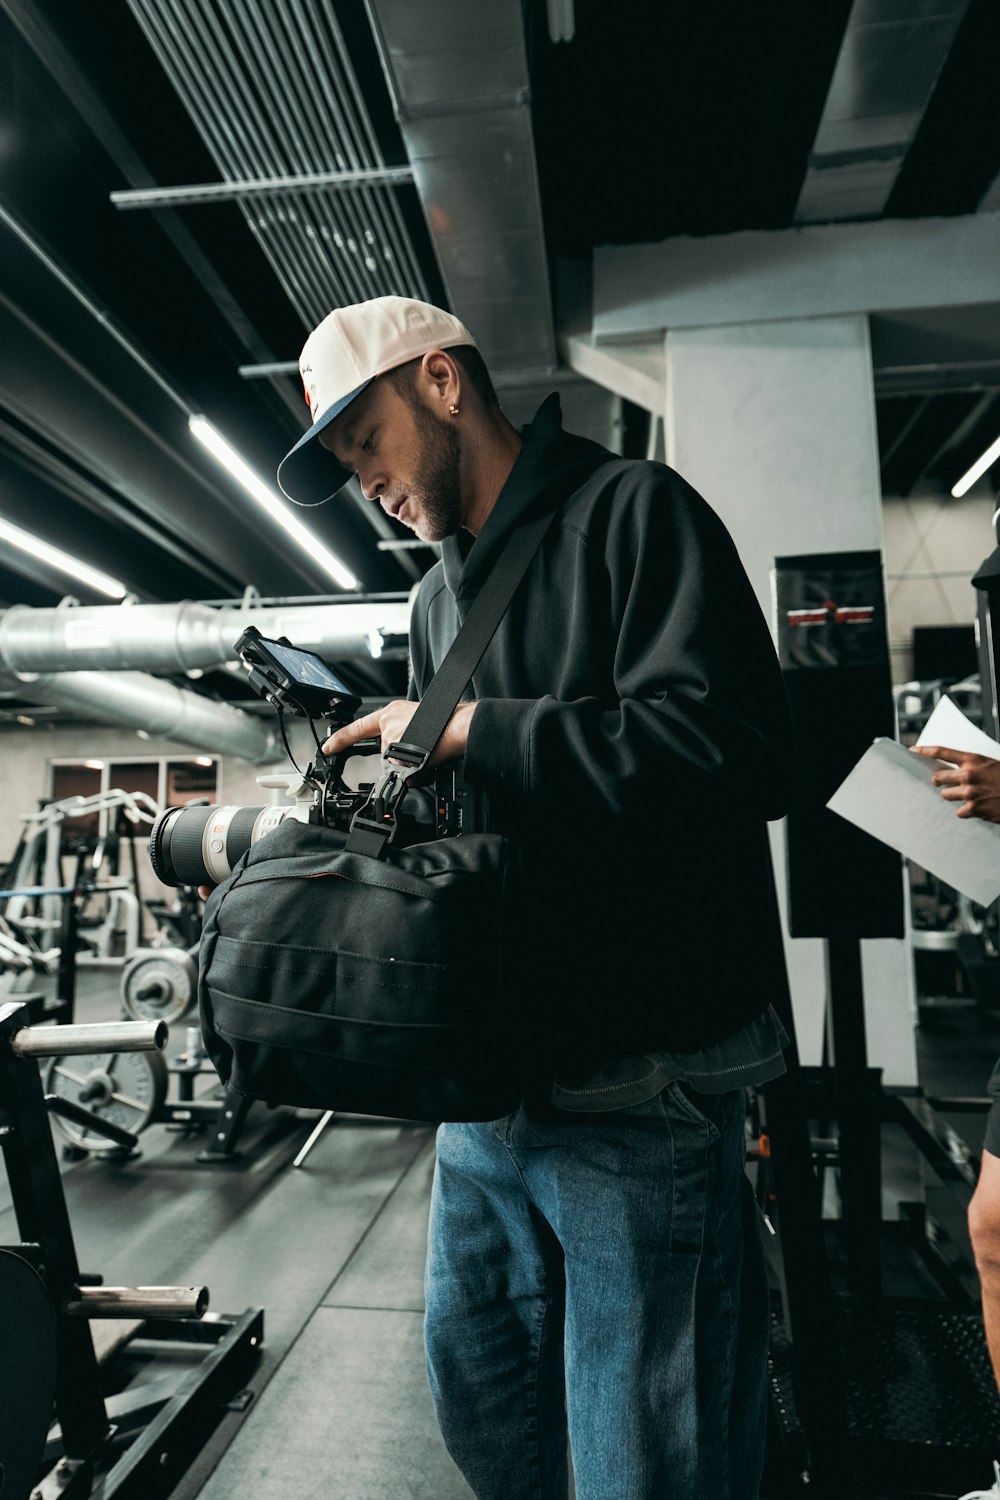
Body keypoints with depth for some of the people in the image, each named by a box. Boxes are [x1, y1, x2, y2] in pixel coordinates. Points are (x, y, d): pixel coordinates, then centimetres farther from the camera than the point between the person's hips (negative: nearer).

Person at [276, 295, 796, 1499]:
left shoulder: (633, 512, -7)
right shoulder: (438, 599, 17)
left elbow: (732, 745, -22)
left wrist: (468, 729, -17)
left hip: (638, 1087, -7)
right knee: (477, 1388, 23)